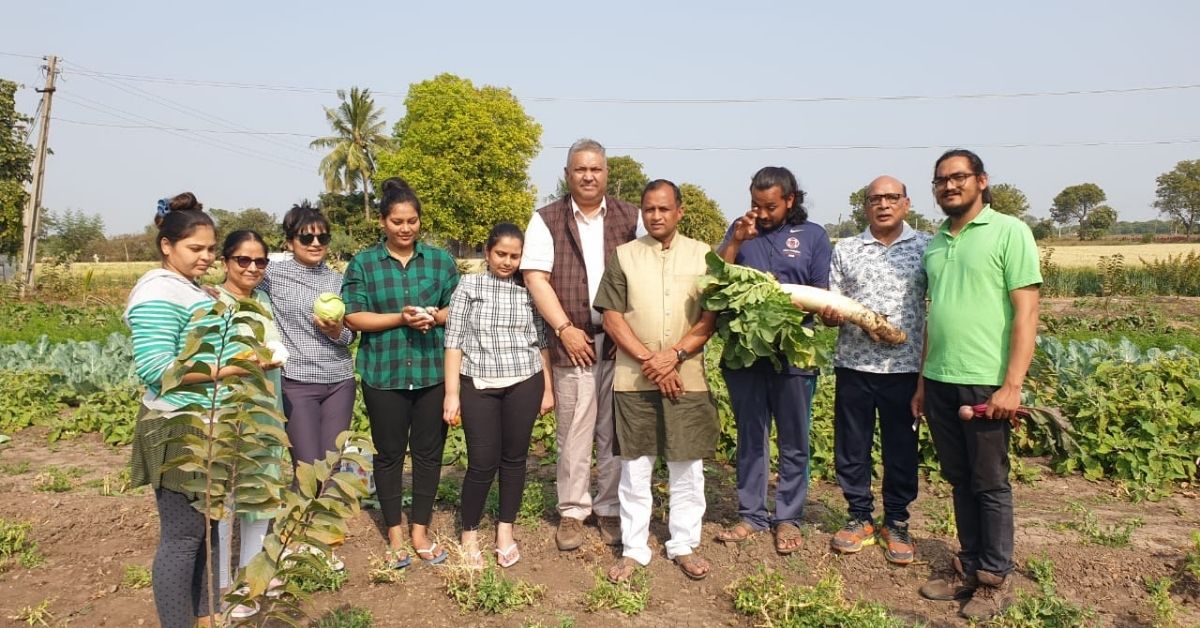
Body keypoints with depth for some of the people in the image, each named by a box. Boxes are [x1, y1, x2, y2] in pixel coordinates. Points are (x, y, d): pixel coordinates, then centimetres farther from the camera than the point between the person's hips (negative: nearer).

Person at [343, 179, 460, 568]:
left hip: (433, 372, 1)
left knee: (428, 451, 8)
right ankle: (394, 534, 23)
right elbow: (354, 317, -4)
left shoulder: (441, 260, 6)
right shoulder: (363, 264, 1)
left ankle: (420, 530, 23)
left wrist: (435, 317, -16)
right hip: (383, 374, -1)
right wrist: (400, 318, -17)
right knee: (389, 453, 8)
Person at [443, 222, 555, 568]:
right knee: (482, 462, -1)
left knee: (514, 458, 9)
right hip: (478, 385, -2)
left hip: (524, 384, 2)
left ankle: (505, 531, 25)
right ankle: (469, 534, 19)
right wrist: (452, 394, -5)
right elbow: (454, 341, 0)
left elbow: (542, 342, 10)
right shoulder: (469, 286, 2)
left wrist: (548, 388, 9)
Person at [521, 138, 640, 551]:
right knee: (574, 431, 5)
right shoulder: (547, 220, 5)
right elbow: (536, 279, -2)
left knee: (615, 430, 7)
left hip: (622, 340, 1)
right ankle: (572, 512, 18)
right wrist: (565, 329, -9)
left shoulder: (630, 218, 8)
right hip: (574, 340, -1)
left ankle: (611, 510, 20)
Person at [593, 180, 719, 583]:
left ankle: (684, 546, 24)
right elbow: (612, 319, -1)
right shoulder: (623, 256, 5)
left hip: (687, 378, 1)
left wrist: (674, 356, -14)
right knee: (635, 467, 7)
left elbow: (712, 317, -1)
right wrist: (649, 360, -11)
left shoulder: (702, 255, 6)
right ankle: (633, 549, 19)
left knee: (687, 467, 8)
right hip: (634, 380, 0)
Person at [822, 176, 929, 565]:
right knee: (851, 446, 9)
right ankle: (860, 518, 25)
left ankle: (896, 523, 25)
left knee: (901, 447, 9)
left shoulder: (927, 248, 3)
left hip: (905, 366, -1)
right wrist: (829, 314, -15)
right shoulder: (844, 250, 8)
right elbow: (831, 304, 8)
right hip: (853, 364, 2)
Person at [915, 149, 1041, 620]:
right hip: (940, 382, 6)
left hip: (985, 383, -5)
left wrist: (1012, 385, -16)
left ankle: (996, 580, 20)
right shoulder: (935, 243, 13)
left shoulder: (1009, 232, -4)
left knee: (990, 484, 5)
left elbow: (1026, 312, -10)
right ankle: (969, 568, 27)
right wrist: (922, 380, 15)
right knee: (959, 481, 14)